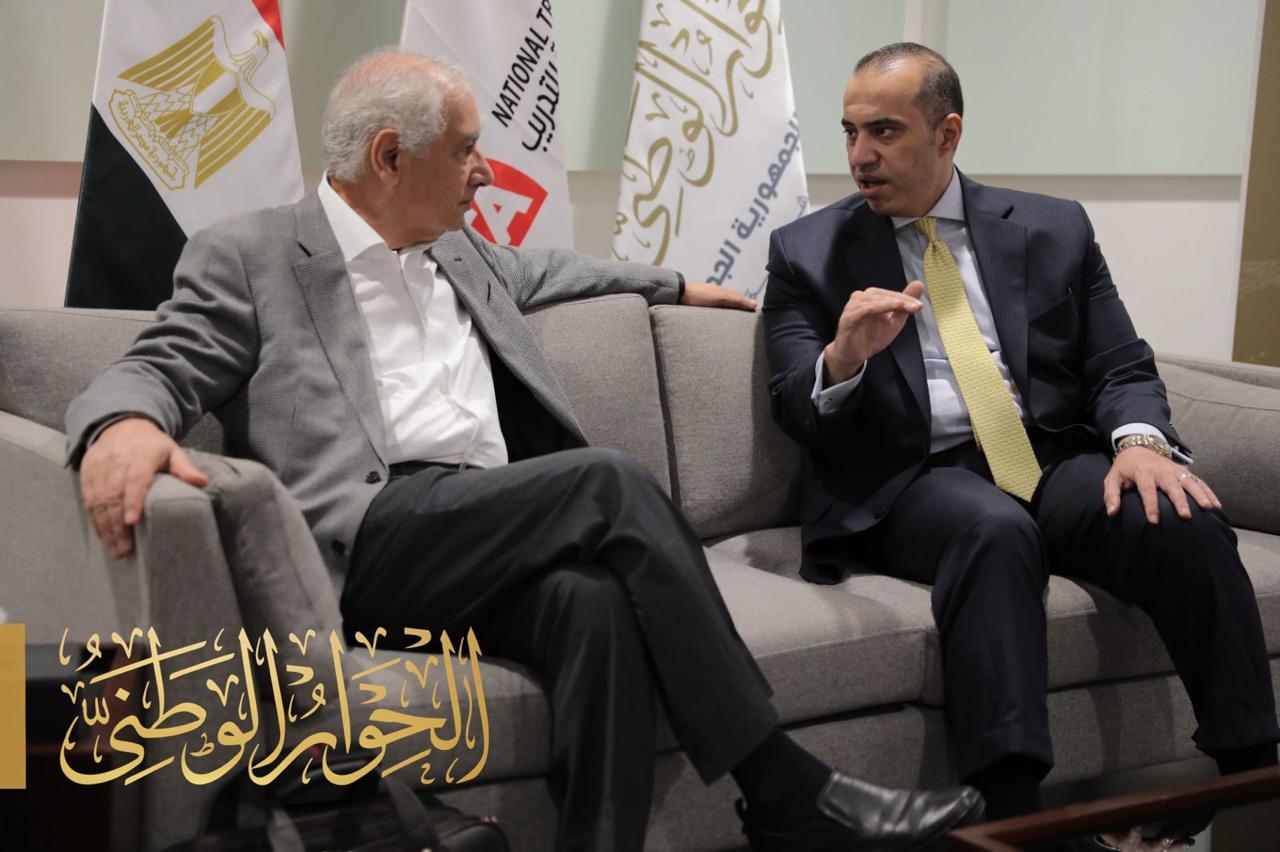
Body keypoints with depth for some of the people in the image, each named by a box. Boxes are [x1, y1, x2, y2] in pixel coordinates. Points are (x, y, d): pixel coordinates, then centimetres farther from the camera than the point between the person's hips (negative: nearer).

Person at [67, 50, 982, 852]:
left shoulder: (457, 250, 25)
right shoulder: (247, 256, 5)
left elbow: (544, 271, 43)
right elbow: (159, 366, -4)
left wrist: (673, 284, 50)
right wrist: (124, 423, -28)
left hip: (492, 538, 6)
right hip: (366, 544, -6)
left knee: (597, 598, -31)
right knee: (609, 479, -26)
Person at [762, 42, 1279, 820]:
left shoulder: (1052, 229, 14)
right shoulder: (809, 252, 8)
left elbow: (1122, 368, 10)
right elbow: (796, 413, 0)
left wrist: (1141, 440, -14)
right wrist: (842, 357, -24)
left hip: (1058, 463, 3)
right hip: (911, 482, -2)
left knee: (1187, 520, -27)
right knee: (995, 529, -37)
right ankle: (1008, 817, -41)